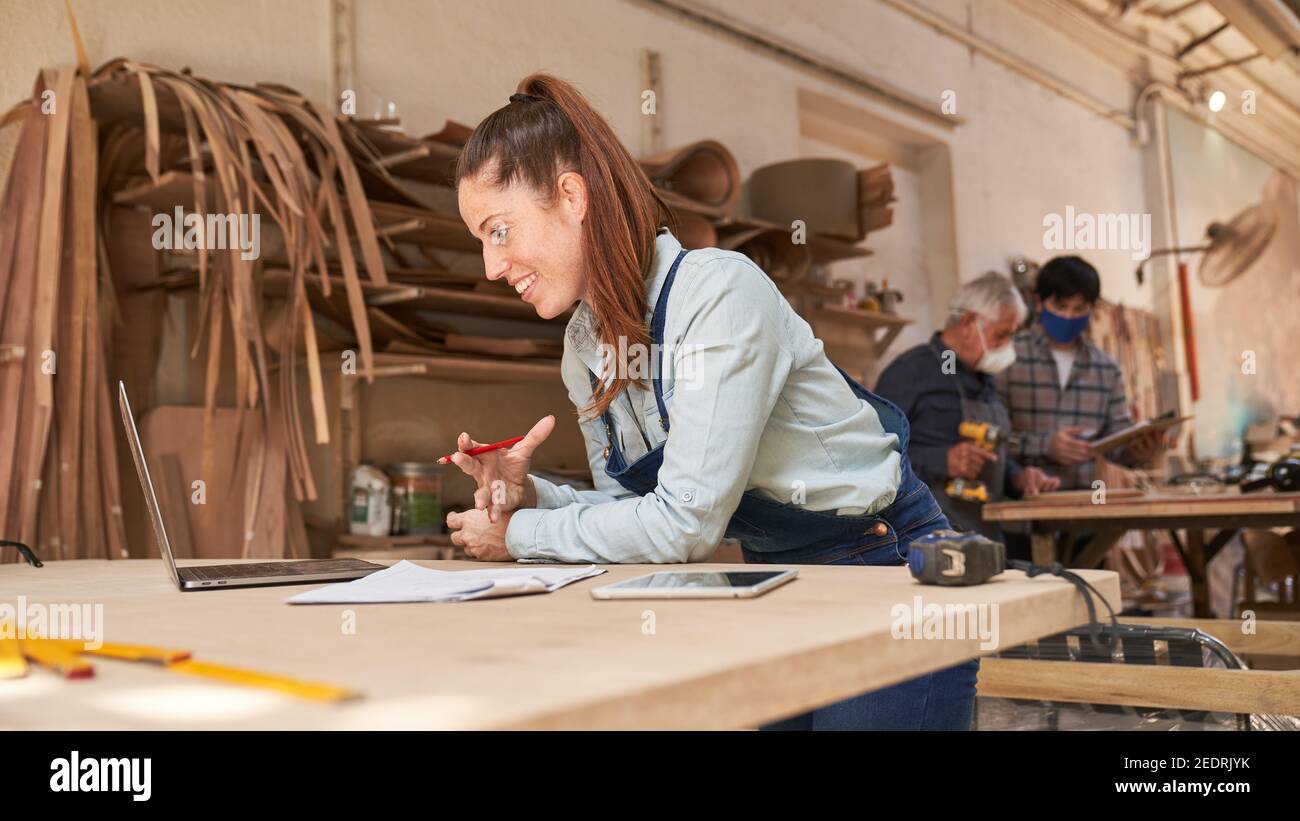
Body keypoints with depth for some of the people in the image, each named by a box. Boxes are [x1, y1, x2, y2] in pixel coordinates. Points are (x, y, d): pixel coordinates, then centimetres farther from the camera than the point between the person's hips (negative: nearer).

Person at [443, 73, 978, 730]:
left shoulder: (720, 292, -24)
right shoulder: (585, 345, 1)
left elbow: (685, 522, -26)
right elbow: (636, 510, 5)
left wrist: (521, 536, -14)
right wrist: (530, 496, -12)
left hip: (886, 575, -7)